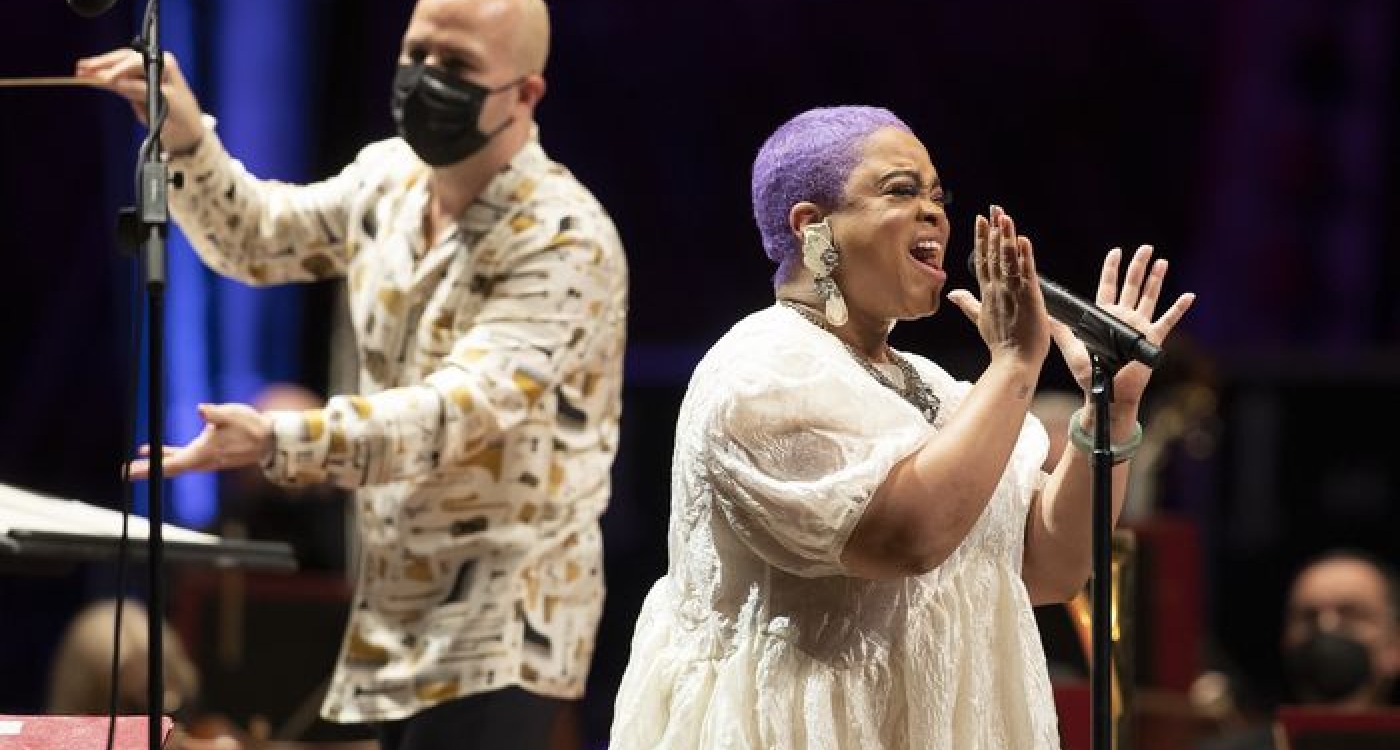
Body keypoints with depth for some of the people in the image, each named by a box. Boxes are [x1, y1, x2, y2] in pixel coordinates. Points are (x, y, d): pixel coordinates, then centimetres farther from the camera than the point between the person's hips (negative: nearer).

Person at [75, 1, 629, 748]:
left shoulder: (565, 241, -19)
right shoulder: (391, 177, 5)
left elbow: (459, 410, -29)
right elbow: (253, 238, 19)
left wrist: (276, 442, -40)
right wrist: (184, 136, -1)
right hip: (397, 616, 8)